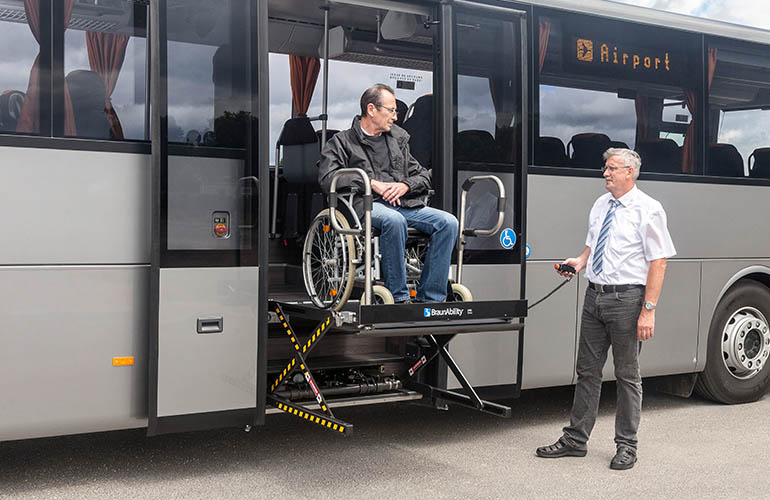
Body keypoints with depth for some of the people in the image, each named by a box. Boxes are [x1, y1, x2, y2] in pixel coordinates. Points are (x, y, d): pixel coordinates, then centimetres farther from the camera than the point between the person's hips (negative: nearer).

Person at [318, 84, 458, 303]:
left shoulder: (398, 139, 25)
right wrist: (372, 183, -13)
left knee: (448, 222, -21)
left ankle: (430, 299, -19)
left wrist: (404, 186, -2)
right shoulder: (342, 141, 10)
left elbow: (423, 176, 23)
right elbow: (327, 178, -7)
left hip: (405, 204, 5)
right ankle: (399, 297, -28)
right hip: (366, 204, -5)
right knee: (394, 220, -39)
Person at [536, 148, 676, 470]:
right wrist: (580, 261, 1)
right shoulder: (601, 205, 12)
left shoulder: (648, 210, -9)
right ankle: (576, 440, 20)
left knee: (627, 374, 6)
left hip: (626, 299, -6)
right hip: (595, 296, 6)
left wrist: (648, 310, -18)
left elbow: (658, 263, -13)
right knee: (587, 371, 11)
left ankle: (626, 446, 18)